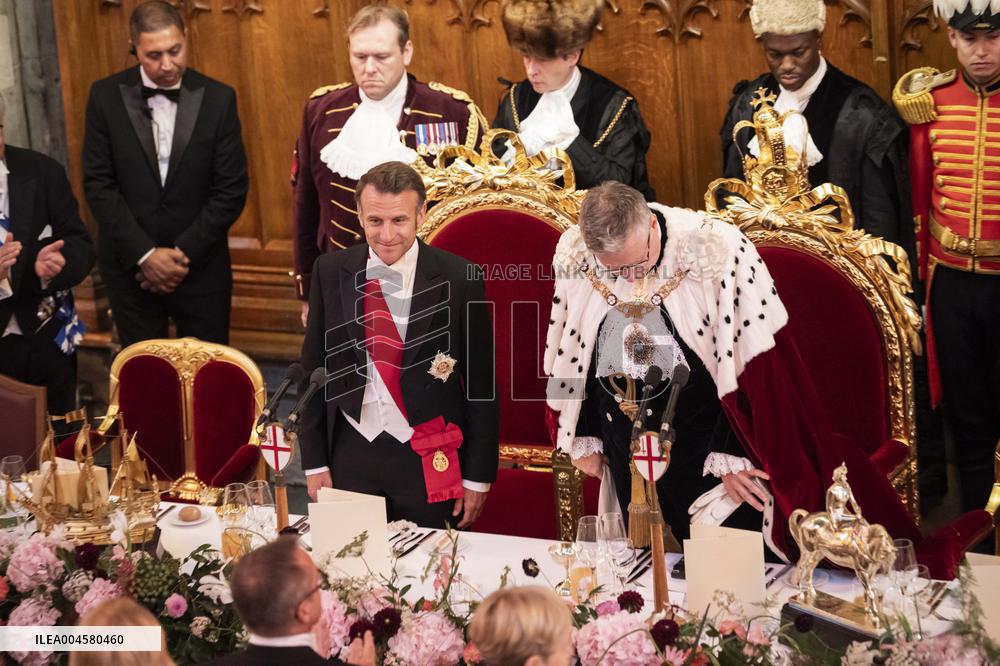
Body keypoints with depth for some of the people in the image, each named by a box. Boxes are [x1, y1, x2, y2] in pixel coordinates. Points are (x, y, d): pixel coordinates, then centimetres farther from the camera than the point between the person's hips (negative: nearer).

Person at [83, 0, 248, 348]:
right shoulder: (106, 96, -4)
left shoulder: (218, 98, -5)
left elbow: (232, 188, -5)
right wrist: (144, 254, -13)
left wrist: (185, 253, -11)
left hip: (200, 265, 0)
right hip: (130, 265, 1)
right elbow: (98, 183, -5)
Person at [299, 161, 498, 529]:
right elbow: (314, 369, 5)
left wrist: (478, 477, -4)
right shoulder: (330, 272, -2)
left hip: (428, 458, -2)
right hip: (351, 454, 2)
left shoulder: (460, 278, -10)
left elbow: (481, 384, -5)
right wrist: (315, 462, 3)